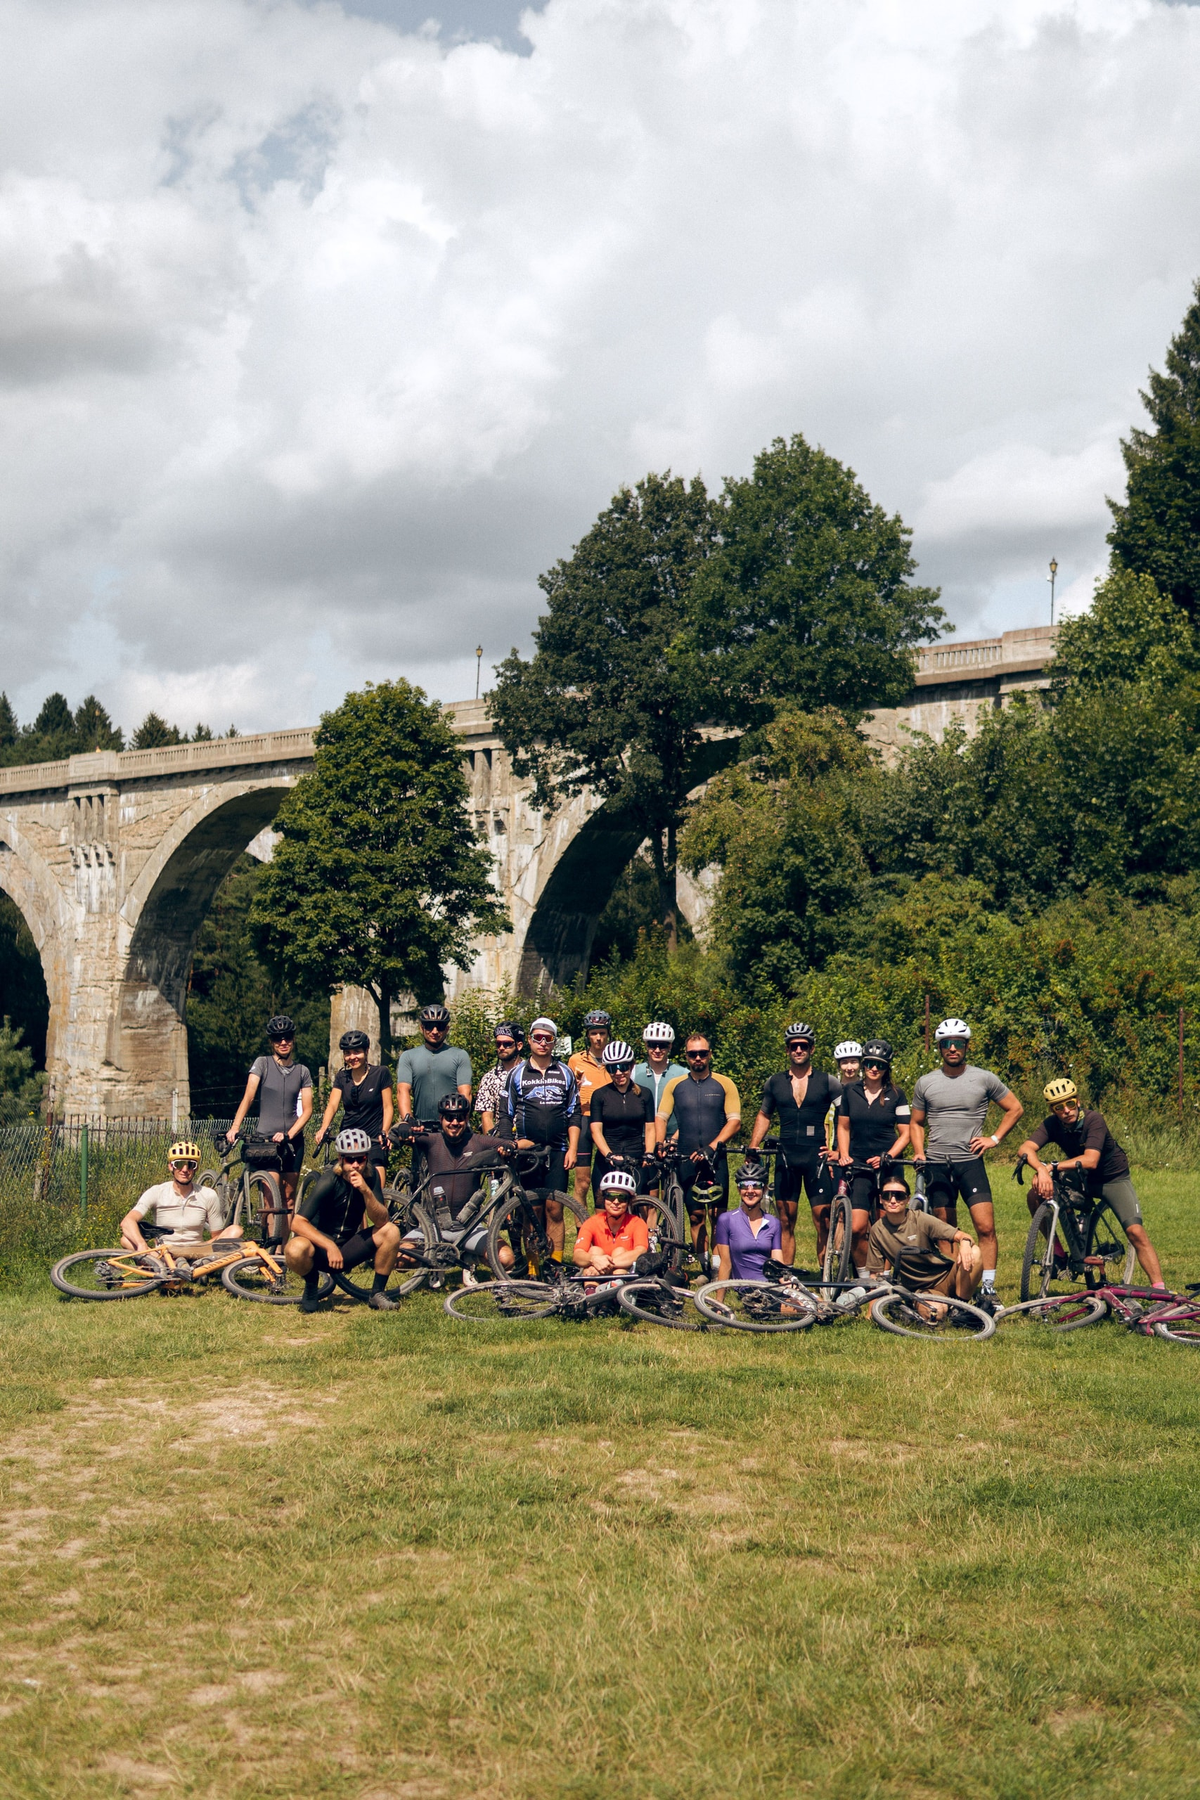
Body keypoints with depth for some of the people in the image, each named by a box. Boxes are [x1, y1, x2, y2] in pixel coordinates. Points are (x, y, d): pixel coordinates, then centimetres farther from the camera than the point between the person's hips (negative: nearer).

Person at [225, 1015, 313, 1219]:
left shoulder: (302, 1071, 7)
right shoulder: (262, 1064, 1)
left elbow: (307, 1110, 1)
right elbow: (248, 1097, -10)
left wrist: (288, 1134, -14)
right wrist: (234, 1128, -23)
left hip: (293, 1140, 3)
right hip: (266, 1139, -3)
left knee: (289, 1197, 5)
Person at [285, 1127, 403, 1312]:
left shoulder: (371, 1176, -9)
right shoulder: (328, 1182, -21)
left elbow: (381, 1221, -17)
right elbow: (298, 1223, -26)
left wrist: (366, 1191, -33)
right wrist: (330, 1246, -38)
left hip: (347, 1249, 4)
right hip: (320, 1244, -4)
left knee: (391, 1231, -18)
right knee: (295, 1250, -37)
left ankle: (377, 1293, -2)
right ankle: (312, 1283, -1)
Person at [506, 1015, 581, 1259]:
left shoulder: (565, 1074, 11)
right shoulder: (517, 1074, 9)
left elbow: (574, 1115, 10)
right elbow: (507, 1115, 10)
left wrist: (572, 1149, 1)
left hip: (557, 1151, 1)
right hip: (526, 1153, 0)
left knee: (554, 1208, -5)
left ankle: (555, 1263, -3)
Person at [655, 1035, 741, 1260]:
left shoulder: (724, 1084, 4)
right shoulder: (675, 1085, 9)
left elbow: (734, 1120, -3)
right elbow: (661, 1117, 6)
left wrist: (711, 1146, -15)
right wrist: (659, 1144, -12)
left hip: (716, 1159, -2)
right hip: (687, 1160, 2)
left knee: (718, 1215, -6)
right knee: (696, 1216, 3)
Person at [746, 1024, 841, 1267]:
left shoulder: (828, 1082, 2)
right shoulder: (774, 1083, 10)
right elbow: (764, 1115, 22)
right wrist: (752, 1147, 11)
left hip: (816, 1156, -2)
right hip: (786, 1158, 3)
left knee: (823, 1221, -5)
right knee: (785, 1222, 5)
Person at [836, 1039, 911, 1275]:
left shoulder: (896, 1095, 2)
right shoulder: (850, 1092, 8)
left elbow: (905, 1133, 1)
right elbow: (843, 1127, 14)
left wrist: (887, 1156, -12)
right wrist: (844, 1155, -1)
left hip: (887, 1166, -1)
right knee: (857, 1227, -11)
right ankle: (864, 1276, 5)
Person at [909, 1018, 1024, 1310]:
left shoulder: (984, 1078, 2)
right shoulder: (925, 1083, 7)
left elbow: (1015, 1108, 12)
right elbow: (916, 1122, 17)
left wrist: (994, 1138, 3)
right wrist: (919, 1153, 1)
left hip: (971, 1162, -1)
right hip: (937, 1165, 2)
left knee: (985, 1227, -11)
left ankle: (988, 1289, -5)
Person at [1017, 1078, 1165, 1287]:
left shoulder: (1094, 1120, -28)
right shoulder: (1052, 1124, -16)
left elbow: (1090, 1160, -39)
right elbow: (1026, 1149, -30)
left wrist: (1051, 1166, -45)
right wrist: (1041, 1169, -50)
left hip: (1113, 1178, -4)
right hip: (1081, 1178, 4)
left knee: (1135, 1231, -22)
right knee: (1035, 1196, -17)